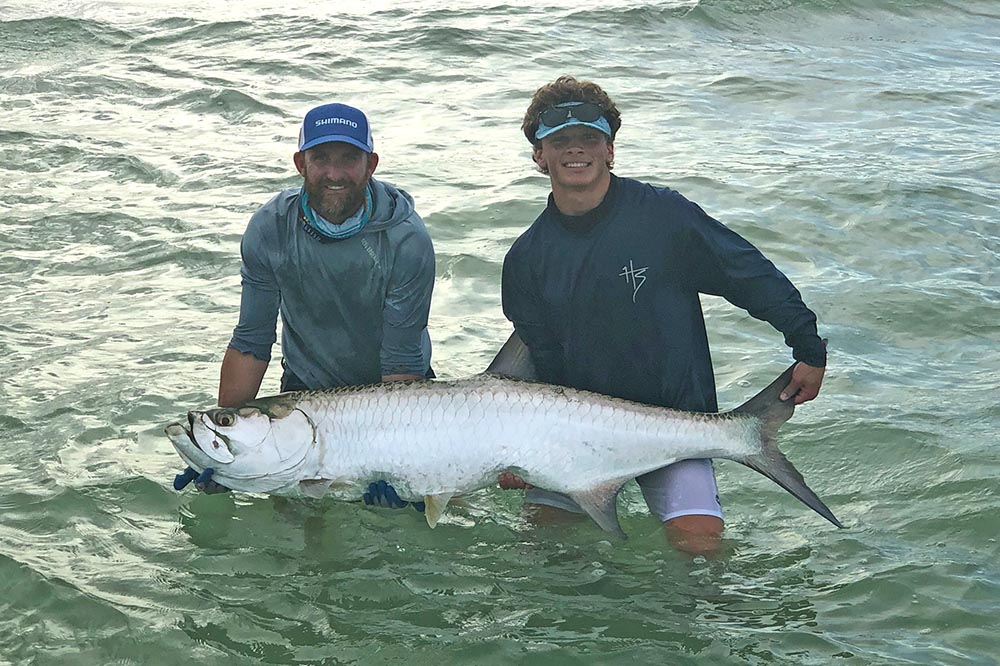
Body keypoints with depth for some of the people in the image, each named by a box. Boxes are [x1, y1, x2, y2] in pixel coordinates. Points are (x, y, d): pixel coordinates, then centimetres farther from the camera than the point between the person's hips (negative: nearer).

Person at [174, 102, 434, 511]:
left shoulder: (406, 240, -27)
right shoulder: (269, 229, -19)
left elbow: (402, 365, -25)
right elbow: (250, 345, -13)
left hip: (389, 390, -1)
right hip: (306, 385, 2)